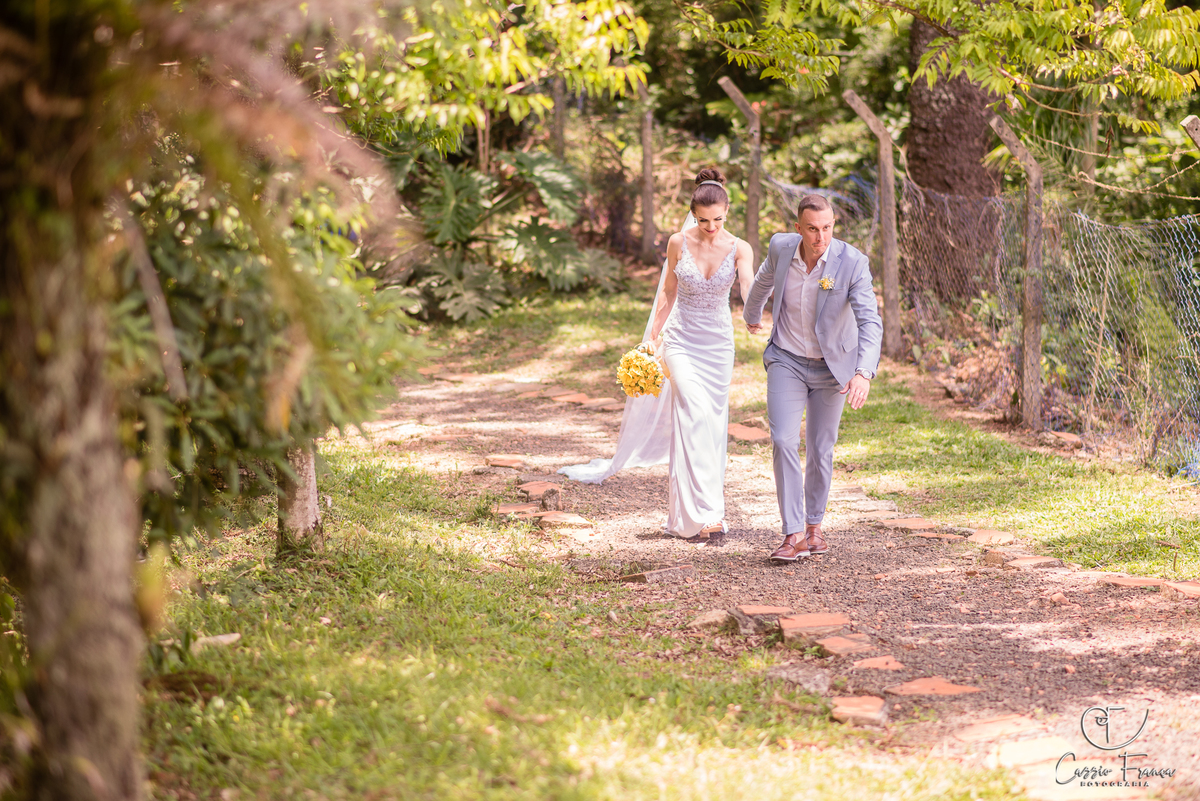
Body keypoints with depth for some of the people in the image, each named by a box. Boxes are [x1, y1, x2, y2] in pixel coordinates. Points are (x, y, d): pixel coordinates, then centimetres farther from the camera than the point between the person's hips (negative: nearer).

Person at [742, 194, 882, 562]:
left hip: (831, 366, -1)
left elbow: (870, 322, -30)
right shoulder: (781, 246, -12)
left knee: (820, 449, 8)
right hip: (787, 361, 1)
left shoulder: (852, 263, -22)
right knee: (783, 441, -15)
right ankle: (794, 535, -15)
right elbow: (765, 279, 12)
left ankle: (814, 525, 30)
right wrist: (751, 315, 31)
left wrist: (864, 373, -45)